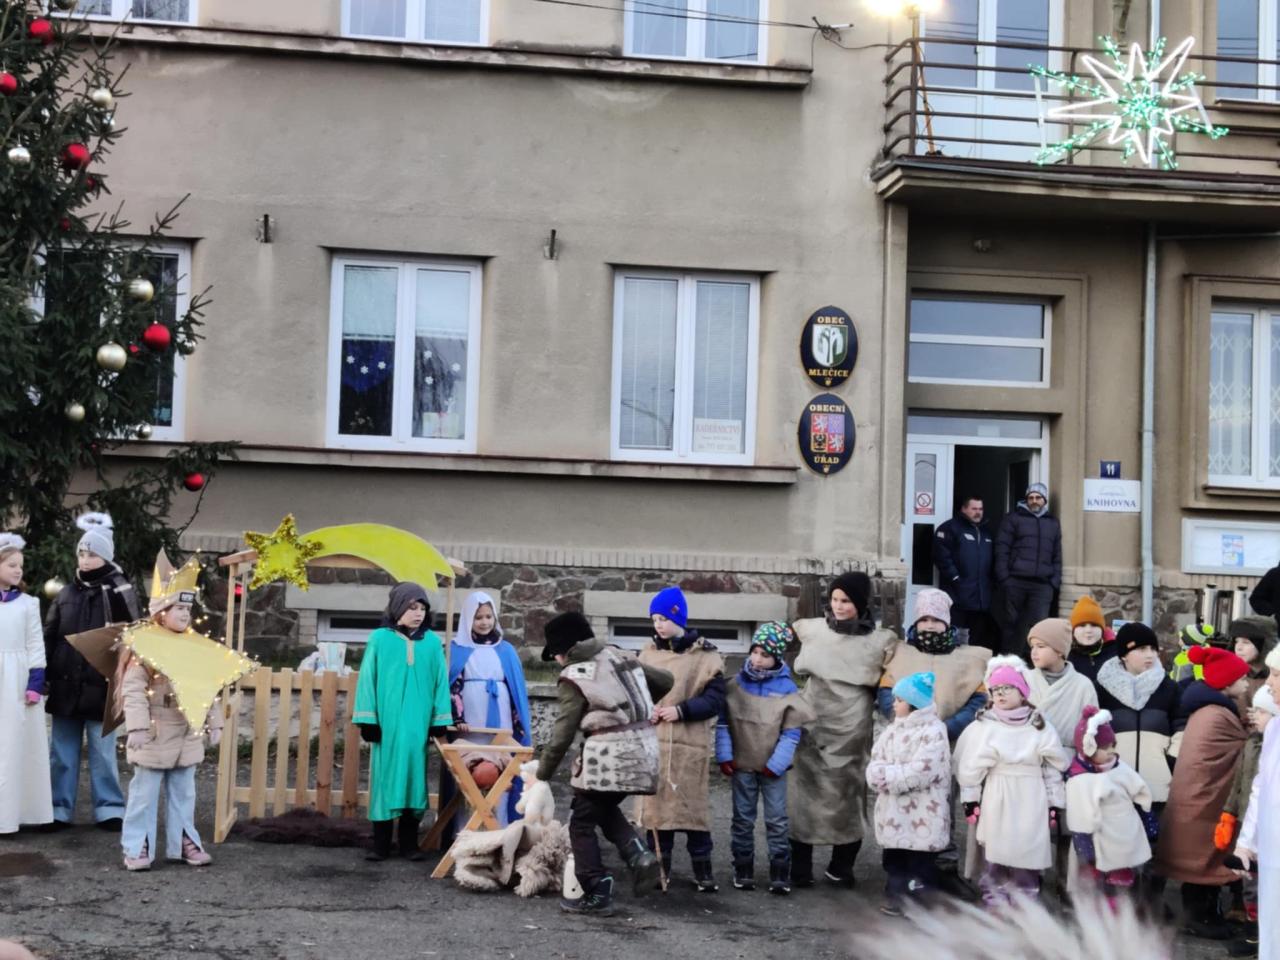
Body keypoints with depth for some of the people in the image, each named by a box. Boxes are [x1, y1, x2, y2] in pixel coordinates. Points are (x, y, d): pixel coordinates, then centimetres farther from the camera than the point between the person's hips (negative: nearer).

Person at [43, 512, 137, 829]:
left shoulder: (118, 593, -3)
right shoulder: (65, 594, 8)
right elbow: (48, 638, 10)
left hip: (101, 686, -4)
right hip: (65, 685, 4)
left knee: (103, 752, 5)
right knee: (62, 752, 9)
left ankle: (109, 808, 12)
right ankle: (59, 809, 17)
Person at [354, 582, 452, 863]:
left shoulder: (432, 642, 6)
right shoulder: (379, 639, 0)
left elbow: (440, 682, 7)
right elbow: (368, 679, 1)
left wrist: (439, 722, 2)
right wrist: (368, 719, -3)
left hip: (418, 723, 2)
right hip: (387, 722, -1)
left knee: (414, 779, 5)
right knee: (385, 779, 2)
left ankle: (409, 842, 12)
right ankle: (381, 844, 7)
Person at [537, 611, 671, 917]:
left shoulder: (573, 677, -7)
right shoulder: (619, 657, 13)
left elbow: (563, 734, -9)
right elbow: (666, 681, 23)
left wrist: (542, 772, 2)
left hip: (608, 754, -8)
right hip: (642, 748, 8)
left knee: (582, 822, 7)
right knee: (606, 810, 26)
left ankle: (597, 895, 6)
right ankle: (640, 856, 4)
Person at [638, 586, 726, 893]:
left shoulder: (705, 655, -2)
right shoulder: (649, 653, 10)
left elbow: (715, 699, -4)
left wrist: (681, 710, -16)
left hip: (691, 743, -3)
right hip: (654, 741, 3)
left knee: (693, 804, -1)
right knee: (657, 803, 6)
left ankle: (702, 869, 8)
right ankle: (659, 866, 15)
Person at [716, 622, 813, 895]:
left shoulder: (787, 688, -8)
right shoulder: (735, 684, -2)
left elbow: (791, 733, -6)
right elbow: (723, 722, 2)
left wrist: (776, 764, -11)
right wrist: (724, 756, -5)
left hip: (773, 767, -2)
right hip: (742, 765, 2)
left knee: (777, 821, 1)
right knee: (743, 819, 10)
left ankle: (780, 873, 8)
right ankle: (743, 870, 19)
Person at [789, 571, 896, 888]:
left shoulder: (880, 640, 0)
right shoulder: (813, 629, 4)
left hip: (851, 730, -1)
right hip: (814, 725, 1)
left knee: (847, 794, 3)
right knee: (806, 791, 0)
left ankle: (841, 867, 15)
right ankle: (800, 867, 6)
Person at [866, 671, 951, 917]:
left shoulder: (933, 732, -13)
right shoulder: (892, 730, 12)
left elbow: (922, 771, -21)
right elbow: (875, 763, 9)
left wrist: (889, 777, -16)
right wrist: (879, 776, -15)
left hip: (921, 813, -7)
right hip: (894, 812, 7)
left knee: (920, 861, 0)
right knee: (894, 858, 14)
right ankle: (896, 897, 24)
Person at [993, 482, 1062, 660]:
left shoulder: (1053, 523, 19)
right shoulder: (1014, 519, 7)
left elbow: (1057, 556, 19)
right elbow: (1002, 550, 0)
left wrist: (1055, 581, 7)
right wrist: (1004, 578, -9)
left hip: (1042, 585, 2)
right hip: (1015, 582, -2)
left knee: (1039, 625, -8)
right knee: (1011, 624, 1)